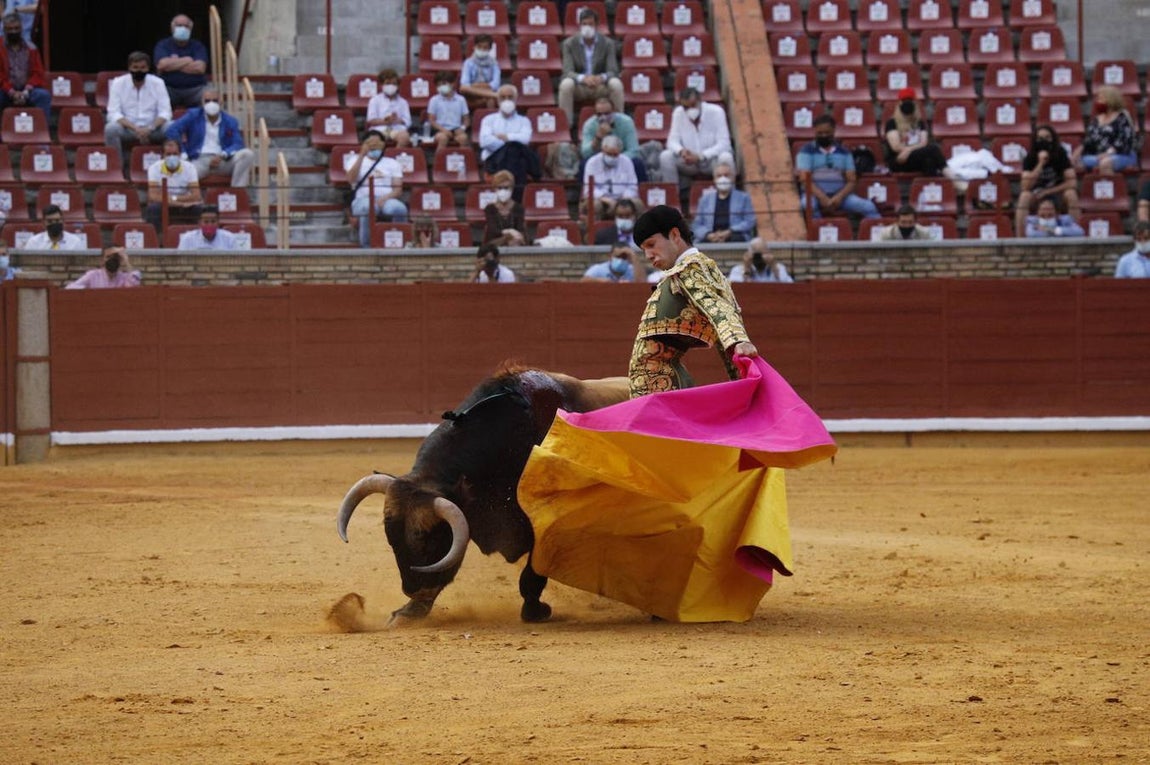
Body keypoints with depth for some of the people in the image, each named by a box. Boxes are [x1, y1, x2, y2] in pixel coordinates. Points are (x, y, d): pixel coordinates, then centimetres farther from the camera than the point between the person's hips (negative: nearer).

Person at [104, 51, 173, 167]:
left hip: (152, 128, 1)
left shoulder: (157, 83, -2)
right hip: (127, 127, -1)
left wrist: (150, 128, -27)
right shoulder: (118, 83, -5)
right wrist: (135, 129, -28)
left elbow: (165, 113, -6)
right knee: (111, 129, -34)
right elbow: (114, 114, -13)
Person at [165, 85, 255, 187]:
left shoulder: (230, 121, 14)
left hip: (223, 161, 2)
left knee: (247, 154, -26)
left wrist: (222, 156, -18)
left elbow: (237, 144, 3)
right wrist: (183, 154, -9)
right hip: (200, 161, -2)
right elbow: (171, 131, 2)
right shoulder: (193, 115, 12)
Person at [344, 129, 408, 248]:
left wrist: (385, 198, -12)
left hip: (387, 199, 1)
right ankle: (366, 246, -33)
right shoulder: (356, 160, 20)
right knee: (369, 208, -41)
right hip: (363, 199, -1)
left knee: (399, 209, -37)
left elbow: (398, 189, 10)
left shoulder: (392, 163, 22)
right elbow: (351, 179, -1)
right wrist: (362, 155, -5)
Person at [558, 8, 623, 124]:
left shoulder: (608, 43, -4)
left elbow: (612, 71, -12)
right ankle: (566, 124, -27)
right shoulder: (569, 44, -5)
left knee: (616, 84, -30)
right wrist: (583, 78, -38)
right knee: (566, 84, -34)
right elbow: (568, 72, -15)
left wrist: (601, 78, -37)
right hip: (578, 87, -1)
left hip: (601, 86, 1)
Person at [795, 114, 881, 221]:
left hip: (839, 194, 3)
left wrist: (839, 197, -16)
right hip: (815, 194, -3)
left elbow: (851, 181, 6)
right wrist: (823, 198, -23)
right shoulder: (807, 151, 3)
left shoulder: (844, 152, 12)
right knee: (808, 205, -39)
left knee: (868, 207, -20)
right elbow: (804, 179, -8)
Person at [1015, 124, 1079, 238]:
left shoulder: (1061, 155, -16)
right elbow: (1025, 187, -28)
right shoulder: (1030, 158, -17)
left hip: (1058, 191, 0)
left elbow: (1072, 183, -20)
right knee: (1024, 196, -32)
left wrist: (1047, 192, -22)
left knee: (1071, 194, -33)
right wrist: (1040, 164, -36)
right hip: (1036, 194, 0)